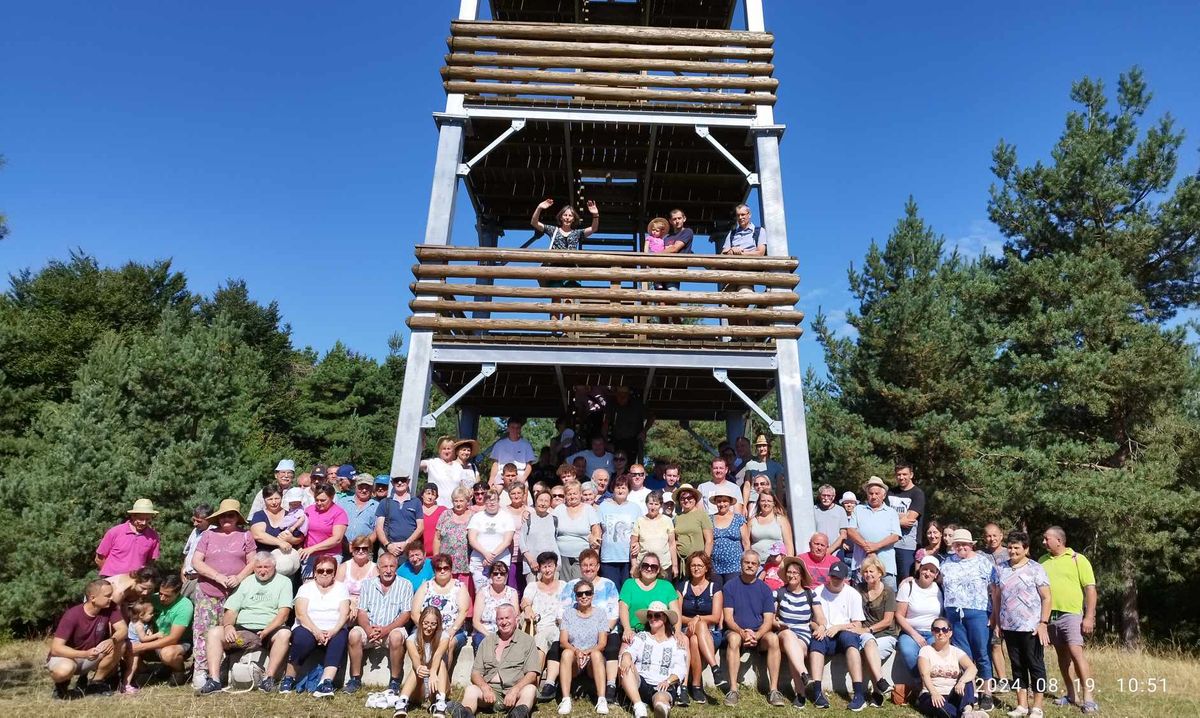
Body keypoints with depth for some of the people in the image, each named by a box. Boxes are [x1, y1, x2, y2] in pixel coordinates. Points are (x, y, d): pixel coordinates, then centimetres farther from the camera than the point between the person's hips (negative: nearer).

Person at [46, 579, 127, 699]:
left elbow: (123, 629, -18)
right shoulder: (72, 615, -26)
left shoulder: (110, 608, -14)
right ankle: (61, 684, 1)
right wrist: (85, 654, -42)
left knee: (117, 644, -24)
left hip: (92, 656, 4)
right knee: (64, 670, -38)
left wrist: (112, 640, -42)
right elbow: (56, 648, -28)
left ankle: (96, 683, -1)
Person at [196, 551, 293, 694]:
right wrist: (228, 625, -12)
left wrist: (266, 631, -21)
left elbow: (283, 613, -6)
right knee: (214, 632, -18)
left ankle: (269, 678, -27)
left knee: (285, 633, -35)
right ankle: (214, 680, -20)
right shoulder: (246, 582, 17)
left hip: (270, 631, -4)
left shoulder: (284, 582, 6)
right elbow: (230, 610, 11)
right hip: (243, 630, 4)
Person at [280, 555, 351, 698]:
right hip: (309, 629, 0)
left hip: (334, 631, 0)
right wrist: (316, 631, -21)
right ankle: (289, 679, -12)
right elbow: (301, 614, -4)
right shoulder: (306, 588, 11)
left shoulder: (341, 588, 14)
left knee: (339, 640, -31)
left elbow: (344, 614, 1)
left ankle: (326, 682, -40)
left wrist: (333, 631, -20)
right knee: (302, 638, -32)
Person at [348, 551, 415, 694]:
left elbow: (406, 614, -6)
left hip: (393, 628, -3)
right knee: (354, 634, -25)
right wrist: (368, 629, -17)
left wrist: (386, 629, -20)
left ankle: (395, 681, -15)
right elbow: (362, 611, 2)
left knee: (396, 636, -33)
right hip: (370, 628, 3)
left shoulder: (405, 585, -1)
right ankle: (356, 678, -9)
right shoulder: (368, 583, 7)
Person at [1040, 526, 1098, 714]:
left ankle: (1088, 697, -9)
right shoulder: (1042, 561, 10)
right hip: (1049, 615, 5)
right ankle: (1072, 695, 20)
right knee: (1062, 655, 11)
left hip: (1071, 614, -5)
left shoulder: (1077, 559, -5)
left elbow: (1090, 589, -7)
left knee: (1076, 653, -14)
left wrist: (1089, 617, -13)